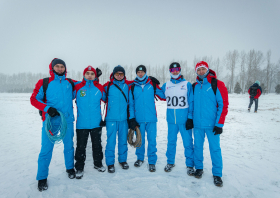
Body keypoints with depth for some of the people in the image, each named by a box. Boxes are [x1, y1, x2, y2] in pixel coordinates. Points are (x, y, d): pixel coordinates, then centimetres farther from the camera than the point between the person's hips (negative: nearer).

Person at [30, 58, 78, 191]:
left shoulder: (70, 83, 7)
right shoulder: (44, 83, 0)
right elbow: (34, 99, -2)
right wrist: (47, 108, -17)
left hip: (67, 120, 3)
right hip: (50, 120, -2)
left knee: (69, 145, 13)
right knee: (46, 148, 1)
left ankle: (70, 168, 36)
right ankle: (42, 178, 20)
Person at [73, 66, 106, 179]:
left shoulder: (100, 88, 1)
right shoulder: (77, 87, -3)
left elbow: (106, 99, 14)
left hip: (96, 123, 2)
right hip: (81, 124, -1)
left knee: (97, 145, 16)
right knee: (81, 147, 8)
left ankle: (98, 164, 36)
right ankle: (79, 168, 25)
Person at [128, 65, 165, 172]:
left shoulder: (152, 84, 3)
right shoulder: (133, 87, 5)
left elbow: (163, 96, 5)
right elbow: (131, 104, 6)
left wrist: (156, 84, -5)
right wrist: (131, 118, 0)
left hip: (151, 118, -1)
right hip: (138, 119, 1)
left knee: (152, 140, 2)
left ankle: (152, 162, 16)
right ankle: (140, 158, 33)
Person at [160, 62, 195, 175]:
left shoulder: (187, 84, 0)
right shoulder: (166, 85, 8)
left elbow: (191, 102, -2)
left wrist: (190, 118, -6)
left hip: (184, 119, -2)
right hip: (171, 119, 3)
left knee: (188, 143, 3)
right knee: (171, 142, 13)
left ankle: (190, 165, 19)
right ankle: (170, 162, 30)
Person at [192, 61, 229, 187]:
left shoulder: (217, 84, -6)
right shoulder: (195, 86, 9)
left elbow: (223, 104, -8)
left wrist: (219, 124, -12)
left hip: (212, 124, -4)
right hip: (197, 124, 4)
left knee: (215, 148, 3)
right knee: (198, 146, 12)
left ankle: (217, 174, 19)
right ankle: (199, 168, 31)